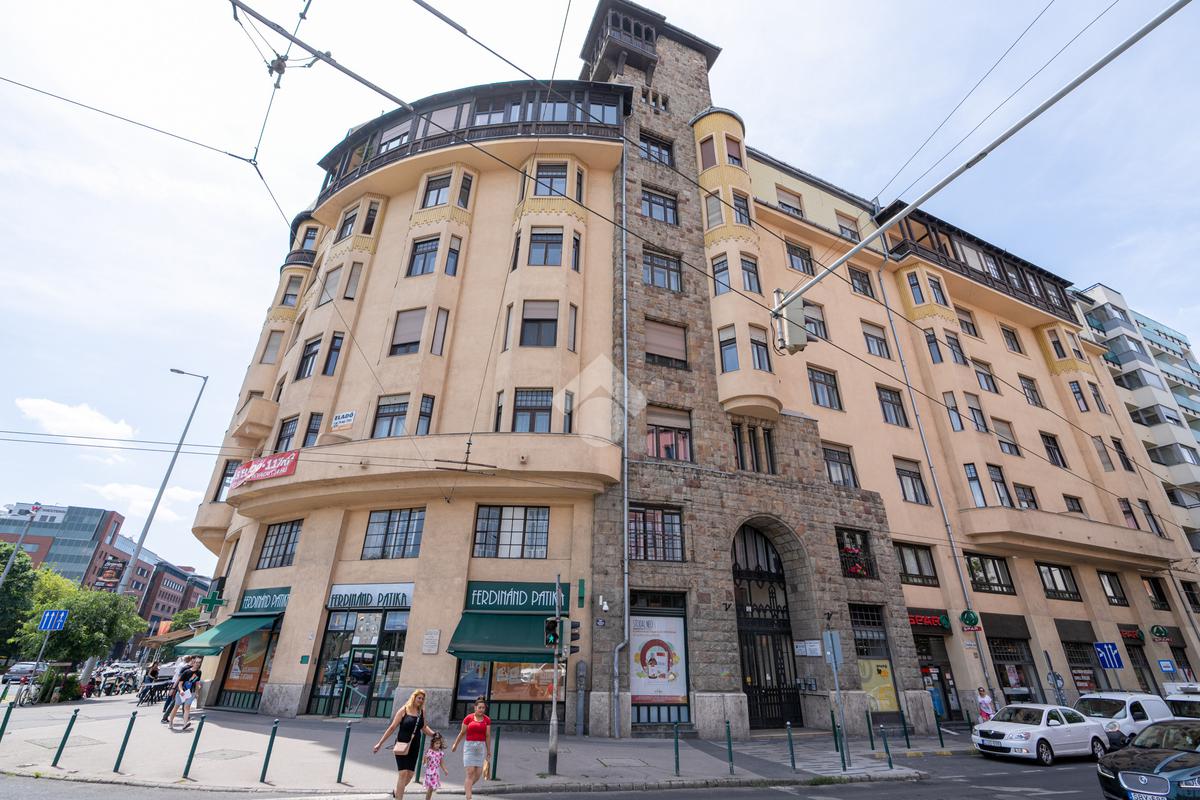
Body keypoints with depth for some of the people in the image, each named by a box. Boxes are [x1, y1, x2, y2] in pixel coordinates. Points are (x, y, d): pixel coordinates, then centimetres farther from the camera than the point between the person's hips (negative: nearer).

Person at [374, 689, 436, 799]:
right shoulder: (404, 710, -8)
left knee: (410, 773, 10)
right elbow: (392, 727, -5)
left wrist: (435, 734, 1)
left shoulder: (422, 712, 4)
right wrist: (380, 743, -4)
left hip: (414, 746, 5)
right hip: (402, 745, -5)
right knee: (403, 772, -11)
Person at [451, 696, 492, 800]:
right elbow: (462, 733, 8)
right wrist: (455, 744, 16)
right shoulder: (468, 718, -4)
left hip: (481, 746, 2)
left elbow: (488, 736, 4)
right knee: (470, 772, -9)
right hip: (469, 746, -2)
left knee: (478, 773, 4)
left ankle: (466, 787, 32)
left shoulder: (487, 720, 2)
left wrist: (488, 751, 5)